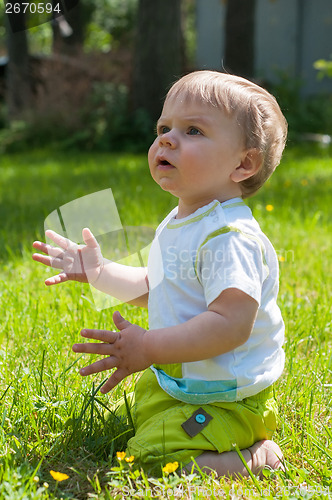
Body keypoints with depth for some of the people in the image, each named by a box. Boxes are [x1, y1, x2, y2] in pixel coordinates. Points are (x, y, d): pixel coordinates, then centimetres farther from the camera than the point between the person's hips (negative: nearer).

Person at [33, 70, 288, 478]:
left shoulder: (230, 237, -27)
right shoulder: (177, 225, 5)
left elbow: (231, 324, -35)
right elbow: (152, 287, 19)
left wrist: (149, 348, -34)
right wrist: (98, 272, 8)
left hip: (227, 397, -10)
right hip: (174, 380, 10)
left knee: (154, 457, -23)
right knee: (130, 419, 30)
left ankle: (261, 458, -5)